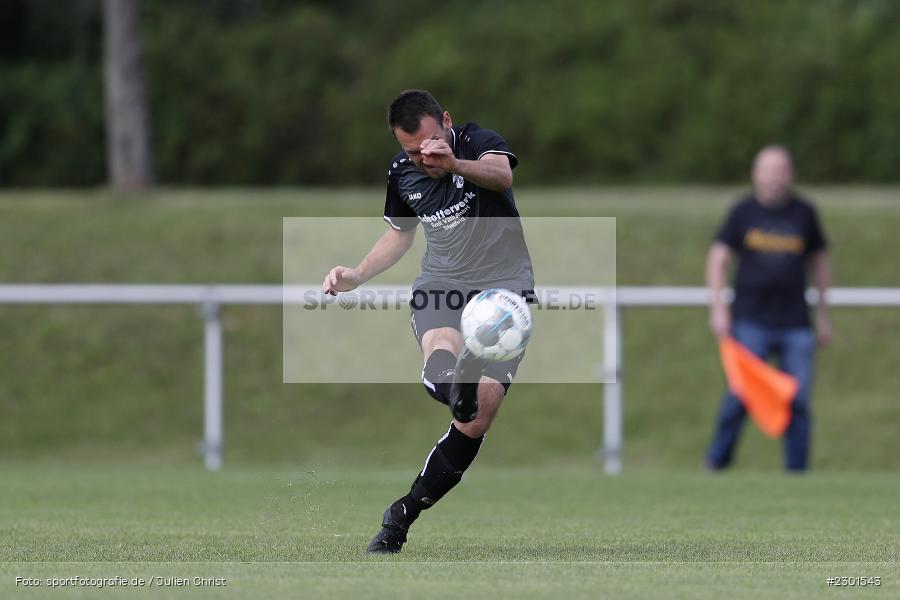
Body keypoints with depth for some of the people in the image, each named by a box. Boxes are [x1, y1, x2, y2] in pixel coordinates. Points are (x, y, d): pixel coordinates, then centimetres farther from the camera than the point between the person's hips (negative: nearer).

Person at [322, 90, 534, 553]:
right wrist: (358, 275, 10)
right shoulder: (401, 172, 6)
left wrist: (454, 164, -55)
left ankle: (402, 516, -3)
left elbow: (501, 175, -35)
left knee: (479, 415, -13)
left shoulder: (480, 142, -10)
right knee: (441, 356, -35)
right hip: (441, 285, 4)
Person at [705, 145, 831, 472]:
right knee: (740, 393, -10)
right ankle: (717, 461, 4)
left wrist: (823, 315, 18)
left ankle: (797, 472, 7)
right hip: (751, 319, -2)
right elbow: (718, 258, 4)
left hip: (795, 322, 2)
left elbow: (819, 261, 17)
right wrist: (718, 307, -6)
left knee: (798, 401, -1)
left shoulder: (804, 213, 7)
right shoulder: (743, 211, 2)